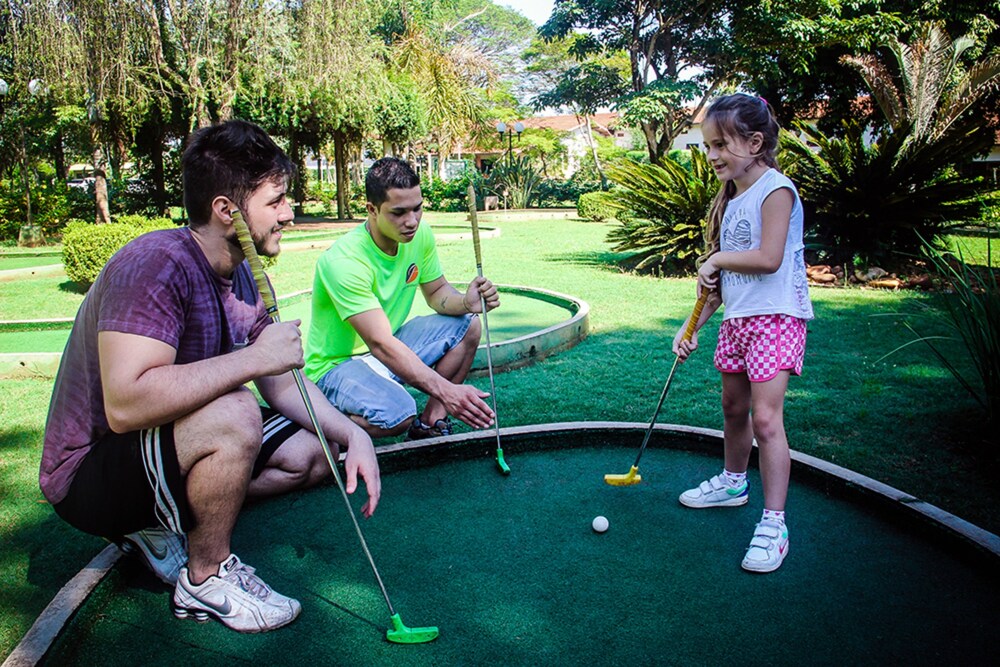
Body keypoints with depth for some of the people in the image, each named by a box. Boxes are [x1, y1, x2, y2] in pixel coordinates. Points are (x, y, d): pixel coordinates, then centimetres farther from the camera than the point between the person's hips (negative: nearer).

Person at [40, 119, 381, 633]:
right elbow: (126, 404, -39)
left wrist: (354, 436, -9)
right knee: (233, 415, -34)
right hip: (91, 474, -8)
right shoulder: (156, 264, -26)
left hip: (161, 448, 9)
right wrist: (253, 357, -34)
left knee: (309, 454, 3)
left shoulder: (239, 277, 1)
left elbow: (283, 386, 5)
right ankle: (207, 576, -10)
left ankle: (163, 524, 8)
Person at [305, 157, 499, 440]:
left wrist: (466, 302, -18)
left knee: (467, 326, -9)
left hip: (390, 348, 7)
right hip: (338, 365, -7)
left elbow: (437, 292, 7)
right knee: (397, 413, -34)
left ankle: (430, 422, -2)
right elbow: (381, 344, -35)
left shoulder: (419, 234, -8)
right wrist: (445, 390, -44)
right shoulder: (343, 260, -29)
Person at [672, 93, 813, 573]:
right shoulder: (730, 199, 13)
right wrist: (693, 325, 11)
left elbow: (769, 259, -23)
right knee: (733, 408, 19)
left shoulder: (776, 189, -11)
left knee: (765, 417, -13)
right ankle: (733, 482, 41)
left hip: (775, 317, -8)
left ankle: (773, 524, -5)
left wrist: (718, 259, -10)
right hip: (736, 318, 8)